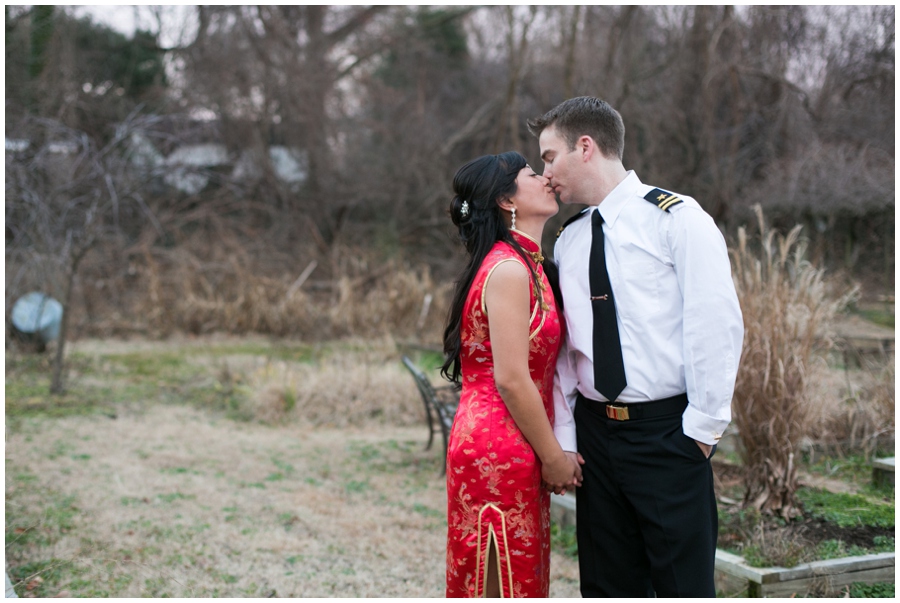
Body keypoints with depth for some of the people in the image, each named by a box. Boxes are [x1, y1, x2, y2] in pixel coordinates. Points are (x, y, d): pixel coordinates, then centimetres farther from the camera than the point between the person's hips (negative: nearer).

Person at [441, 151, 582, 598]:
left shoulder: (527, 266, 14)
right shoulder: (509, 270, -16)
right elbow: (511, 380, -19)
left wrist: (553, 453, 10)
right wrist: (554, 458, -10)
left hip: (513, 454, 9)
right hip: (498, 455, -9)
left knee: (520, 579, 16)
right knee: (501, 585, 1)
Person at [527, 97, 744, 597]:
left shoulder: (678, 219, -7)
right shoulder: (568, 240, 10)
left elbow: (718, 325, -12)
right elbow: (562, 344, 8)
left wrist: (702, 427, -12)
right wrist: (563, 438, 3)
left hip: (667, 433, -5)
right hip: (594, 432, 5)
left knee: (684, 582, 3)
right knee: (607, 583, 13)